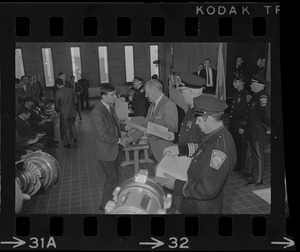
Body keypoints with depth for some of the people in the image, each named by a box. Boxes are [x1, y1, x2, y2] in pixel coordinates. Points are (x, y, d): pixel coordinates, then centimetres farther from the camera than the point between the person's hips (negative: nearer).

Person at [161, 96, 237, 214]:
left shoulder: (220, 149, -33)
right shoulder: (216, 135, -5)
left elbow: (208, 190, -33)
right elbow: (203, 149, 17)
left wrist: (177, 185, -24)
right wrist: (180, 149, 6)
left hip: (203, 209, -8)